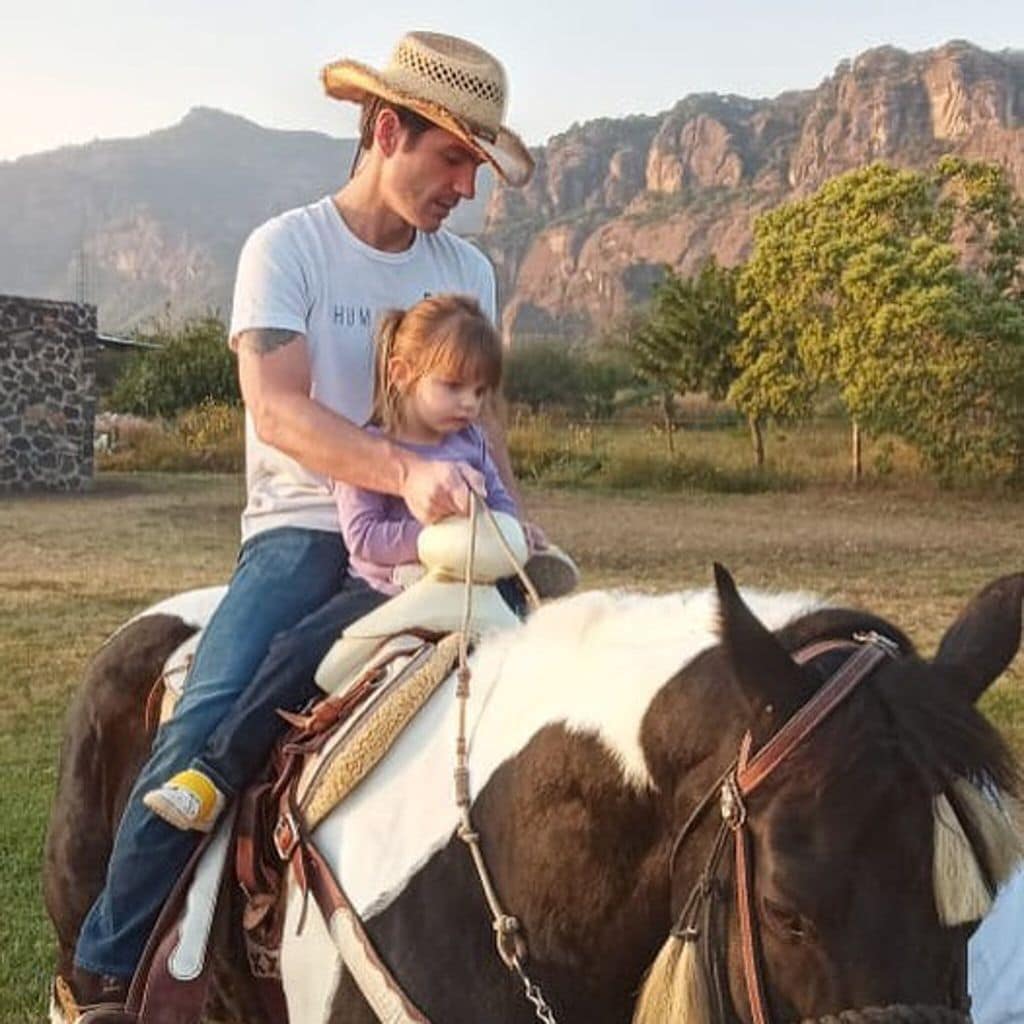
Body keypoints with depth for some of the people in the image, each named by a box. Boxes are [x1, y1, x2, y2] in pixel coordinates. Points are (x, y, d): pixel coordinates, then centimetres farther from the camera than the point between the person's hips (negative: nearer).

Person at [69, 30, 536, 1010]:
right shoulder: (286, 247, -5)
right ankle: (103, 967, -6)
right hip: (304, 534, -4)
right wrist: (405, 471, -35)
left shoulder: (467, 270, 11)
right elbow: (277, 410, -19)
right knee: (204, 727, -25)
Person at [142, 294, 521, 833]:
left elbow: (500, 501, 19)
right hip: (381, 589, -4)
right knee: (296, 655, -22)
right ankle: (216, 773, -22)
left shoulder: (471, 442, 9)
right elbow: (363, 537, -14)